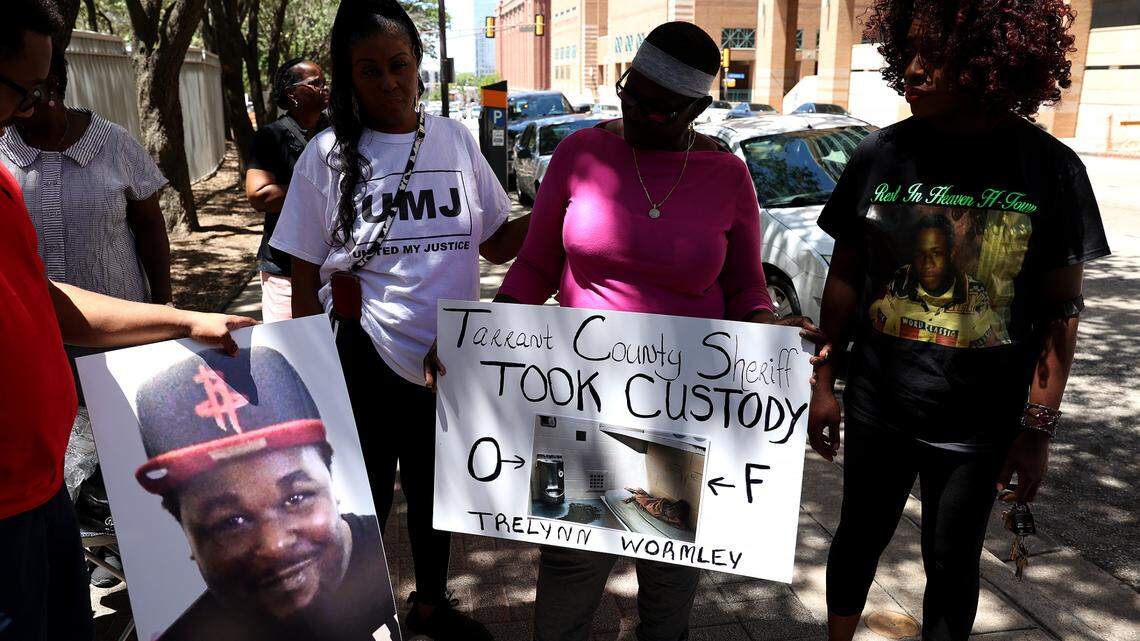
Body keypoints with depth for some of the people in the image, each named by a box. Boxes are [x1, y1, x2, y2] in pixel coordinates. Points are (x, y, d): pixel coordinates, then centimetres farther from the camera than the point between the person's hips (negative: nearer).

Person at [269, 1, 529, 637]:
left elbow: (498, 242, 6)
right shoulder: (329, 153, -6)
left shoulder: (456, 140, 1)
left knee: (436, 491, 22)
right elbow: (305, 279, -3)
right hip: (364, 363, -3)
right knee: (363, 500, 13)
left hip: (451, 363, 3)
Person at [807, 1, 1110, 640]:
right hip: (877, 406, 2)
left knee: (952, 566, 15)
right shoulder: (880, 156, -6)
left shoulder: (1050, 168, -9)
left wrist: (1039, 426, -7)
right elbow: (845, 276, 1)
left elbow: (1061, 310, -4)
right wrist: (824, 383, 1)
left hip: (981, 421, -1)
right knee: (860, 538, 19)